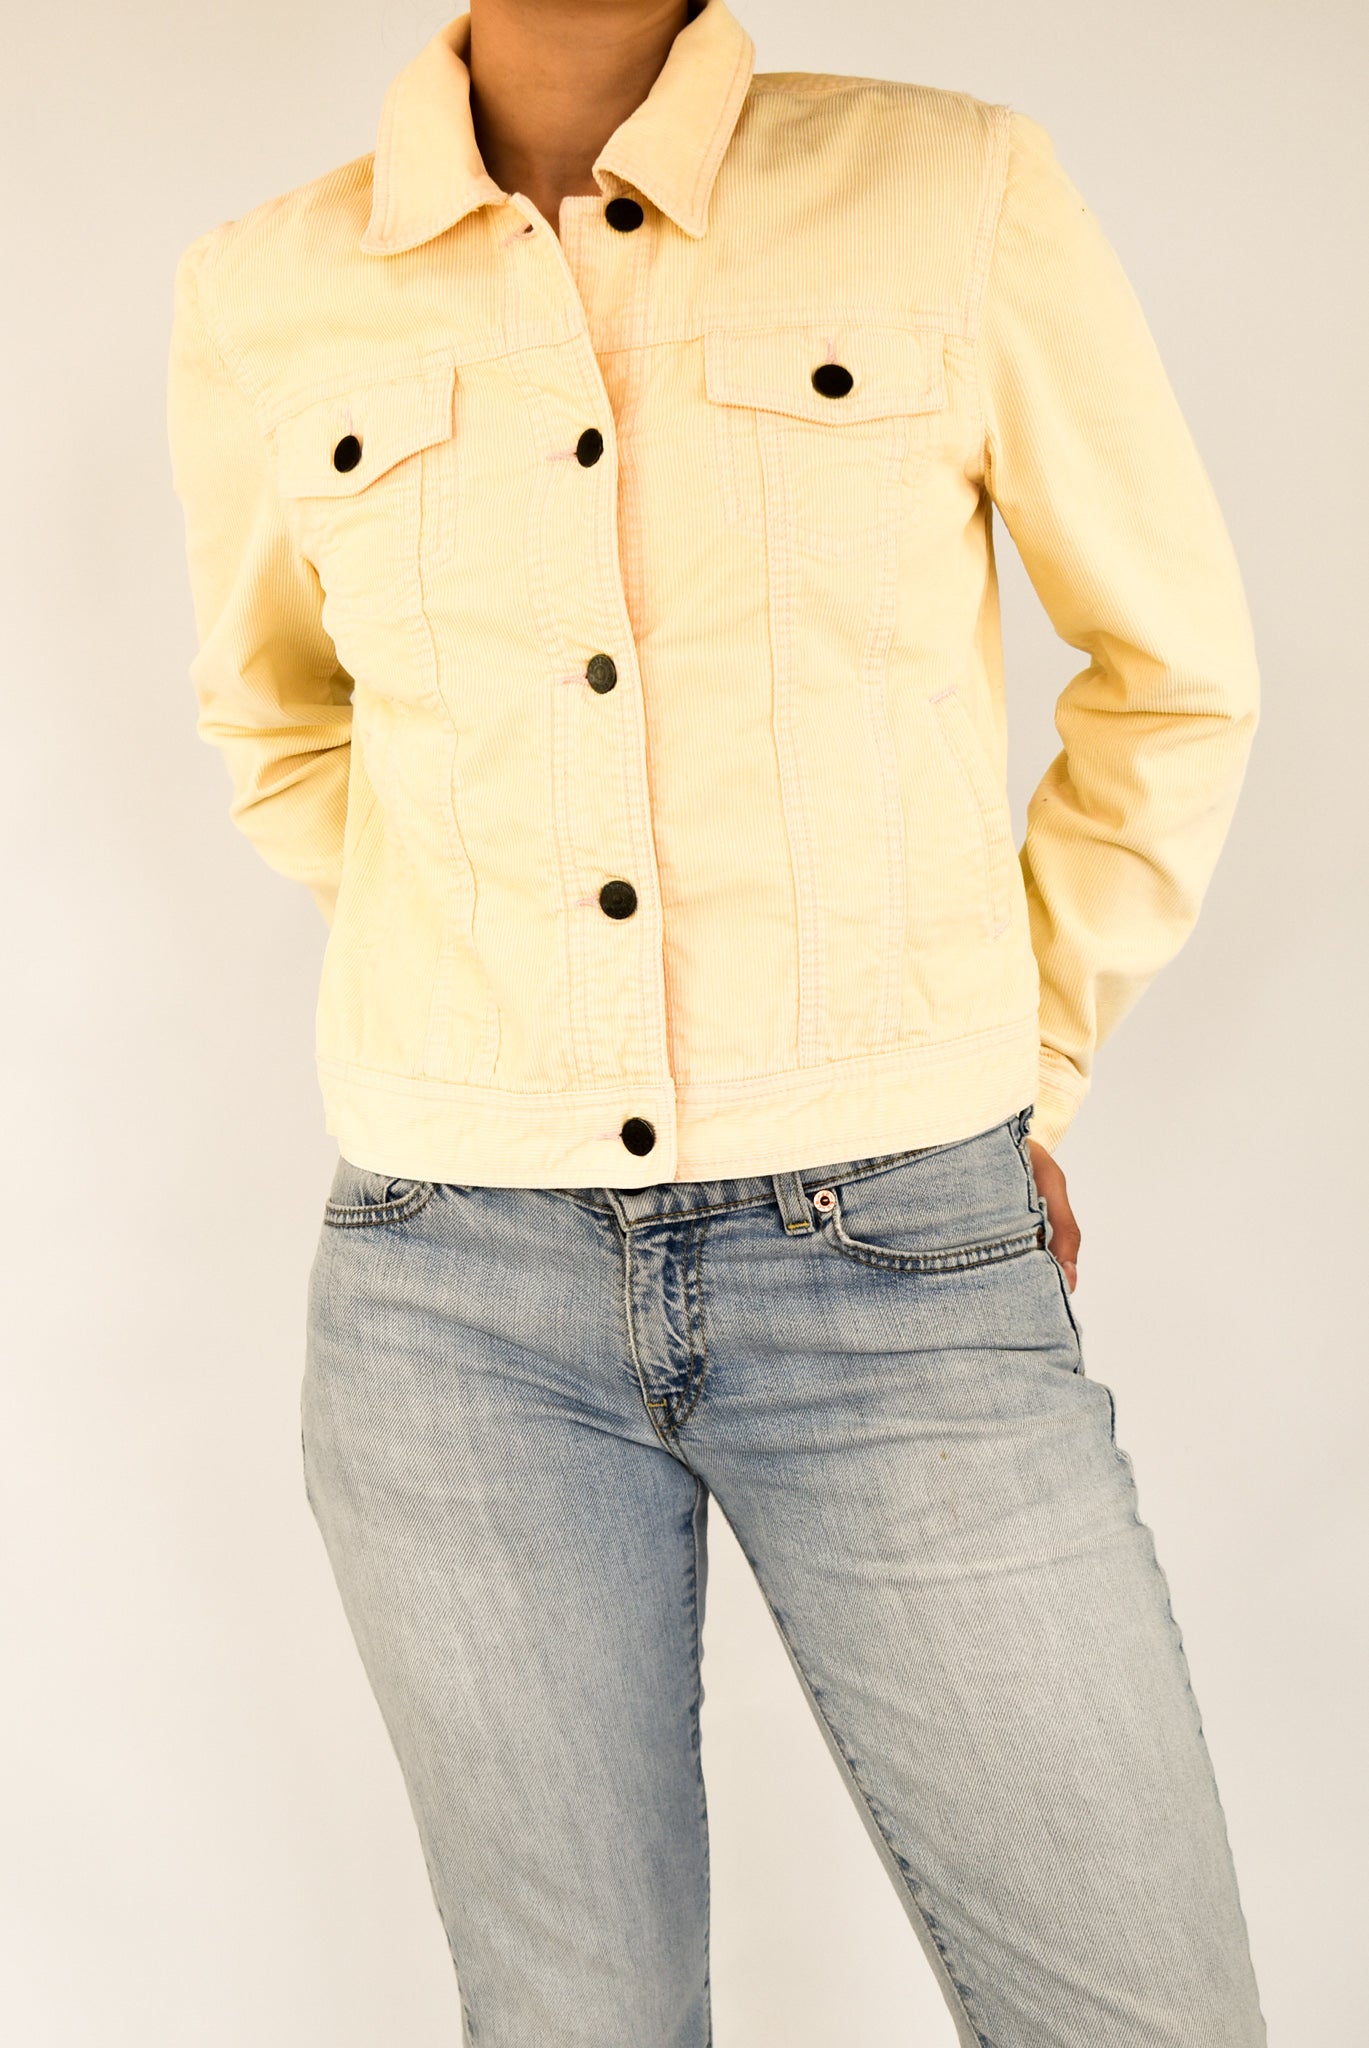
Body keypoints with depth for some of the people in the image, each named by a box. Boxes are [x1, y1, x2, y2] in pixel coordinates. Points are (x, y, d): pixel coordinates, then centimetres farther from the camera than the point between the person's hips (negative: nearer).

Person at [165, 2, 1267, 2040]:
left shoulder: (959, 192, -3)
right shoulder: (265, 300, 2)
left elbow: (1177, 668, 8)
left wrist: (1014, 1082, 8)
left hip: (895, 1275, 0)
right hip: (463, 1286, 1)